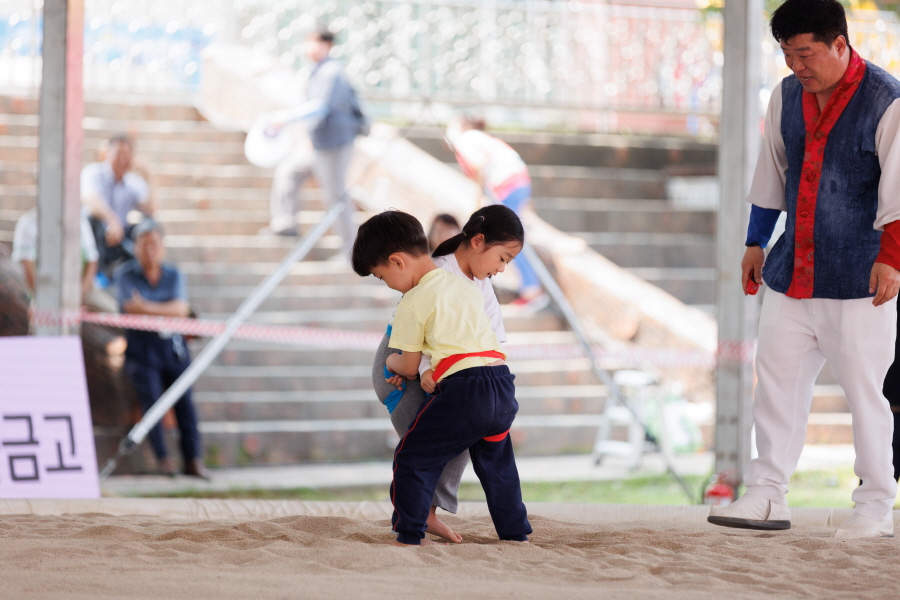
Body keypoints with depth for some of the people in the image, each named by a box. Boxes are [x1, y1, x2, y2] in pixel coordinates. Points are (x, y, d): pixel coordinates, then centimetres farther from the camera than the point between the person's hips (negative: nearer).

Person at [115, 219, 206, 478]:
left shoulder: (174, 275, 10)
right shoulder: (125, 274, 4)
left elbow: (181, 309, -5)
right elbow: (131, 308, -8)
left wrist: (147, 307, -14)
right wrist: (166, 312, -8)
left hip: (172, 346, 2)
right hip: (141, 347, -2)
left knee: (184, 400, -9)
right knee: (150, 399, -16)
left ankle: (193, 459, -9)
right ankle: (163, 459, -13)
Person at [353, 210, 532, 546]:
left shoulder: (413, 302, 0)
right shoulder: (466, 287, 22)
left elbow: (409, 368, 8)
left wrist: (390, 363, 30)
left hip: (463, 388, -7)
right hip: (503, 386, 7)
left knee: (412, 458, 4)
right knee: (496, 463, 25)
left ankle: (409, 536, 3)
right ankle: (515, 533, 28)